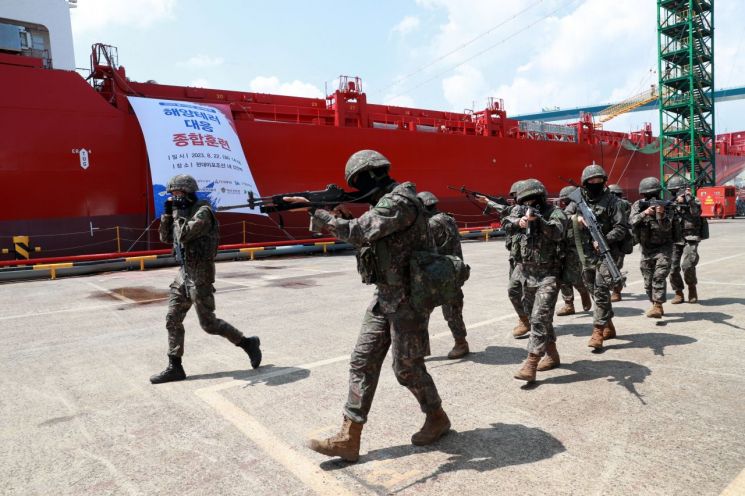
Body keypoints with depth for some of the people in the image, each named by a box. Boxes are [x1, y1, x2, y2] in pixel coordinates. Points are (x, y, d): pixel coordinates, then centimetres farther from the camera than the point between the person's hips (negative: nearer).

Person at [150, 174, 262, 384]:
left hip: (199, 275, -9)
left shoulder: (203, 211, -14)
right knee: (173, 320, 6)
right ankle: (174, 368, 14)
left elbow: (184, 235, -25)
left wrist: (178, 213, -12)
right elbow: (165, 237, 15)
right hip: (184, 273, 9)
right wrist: (168, 213, 4)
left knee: (208, 323, -4)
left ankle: (248, 343, 12)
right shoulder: (183, 212, 13)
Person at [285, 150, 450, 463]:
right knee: (363, 362, 5)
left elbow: (358, 232, -29)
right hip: (385, 296, 9)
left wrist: (315, 210, -21)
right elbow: (363, 237, 15)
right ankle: (349, 438, 11)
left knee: (407, 368, 3)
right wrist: (324, 218, 2)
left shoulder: (400, 202, -19)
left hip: (409, 298, -9)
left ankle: (437, 419, 29)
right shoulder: (384, 201, 13)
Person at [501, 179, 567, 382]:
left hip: (548, 275, -6)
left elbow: (557, 233, -24)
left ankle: (530, 365, -15)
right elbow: (506, 226, -8)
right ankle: (552, 355, 31)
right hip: (526, 274, 6)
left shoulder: (555, 213, -6)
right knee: (534, 317, 15)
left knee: (540, 318, -13)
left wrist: (538, 219, -38)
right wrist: (518, 221, -29)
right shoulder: (520, 212, 8)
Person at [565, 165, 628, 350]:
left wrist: (604, 241, -20)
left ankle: (598, 331, -7)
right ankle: (609, 327, 30)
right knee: (594, 291, 14)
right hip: (586, 254, 5)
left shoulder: (611, 200, -4)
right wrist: (576, 218, -19)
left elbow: (621, 227, -7)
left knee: (601, 292, -11)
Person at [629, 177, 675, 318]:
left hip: (663, 247, -3)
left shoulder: (664, 205, -8)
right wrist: (644, 213, -33)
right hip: (646, 249, 3)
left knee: (659, 277, -16)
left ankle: (658, 306, -16)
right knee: (648, 281, 8)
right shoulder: (638, 205, -1)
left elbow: (667, 227, -18)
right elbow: (632, 221, -17)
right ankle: (655, 305, 22)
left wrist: (661, 214, -36)